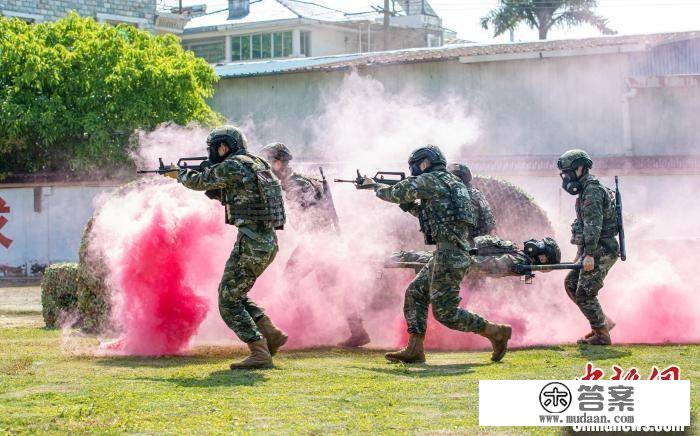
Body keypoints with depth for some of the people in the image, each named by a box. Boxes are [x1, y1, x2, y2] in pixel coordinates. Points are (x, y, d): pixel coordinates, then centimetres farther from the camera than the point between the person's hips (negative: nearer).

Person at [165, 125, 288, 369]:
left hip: (251, 243, -9)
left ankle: (260, 354, -9)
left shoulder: (232, 166, -10)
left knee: (228, 301, -2)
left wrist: (179, 174, 21)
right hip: (268, 242, 9)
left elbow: (200, 182, 2)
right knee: (235, 295, 21)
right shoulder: (257, 165, 18)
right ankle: (271, 334, 13)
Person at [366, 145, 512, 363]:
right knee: (415, 294, 10)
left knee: (445, 312, -8)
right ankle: (414, 349, 7)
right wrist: (409, 204, 25)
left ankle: (497, 332, -3)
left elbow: (396, 194, 0)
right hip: (447, 253, 10)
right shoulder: (451, 182, 22)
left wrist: (376, 187, 18)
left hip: (450, 253, -10)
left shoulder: (430, 180, -6)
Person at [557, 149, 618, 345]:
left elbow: (593, 224, -24)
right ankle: (602, 322, 17)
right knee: (571, 283, 14)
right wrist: (581, 252, 27)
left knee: (584, 293, -8)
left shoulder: (592, 191, -16)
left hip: (601, 251, -10)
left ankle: (602, 334, -1)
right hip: (595, 251, 10)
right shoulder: (587, 190, 18)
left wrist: (589, 254, -28)